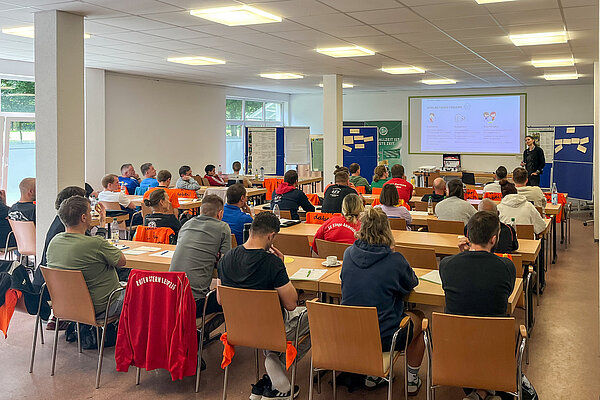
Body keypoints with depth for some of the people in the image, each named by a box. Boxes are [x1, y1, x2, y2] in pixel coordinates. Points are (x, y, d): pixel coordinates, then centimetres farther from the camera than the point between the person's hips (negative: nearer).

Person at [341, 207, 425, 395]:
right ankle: (412, 379, 38)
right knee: (417, 317, 26)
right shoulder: (394, 260, -20)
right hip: (383, 338, -4)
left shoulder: (349, 253, -6)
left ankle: (372, 374, 35)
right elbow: (412, 282, 0)